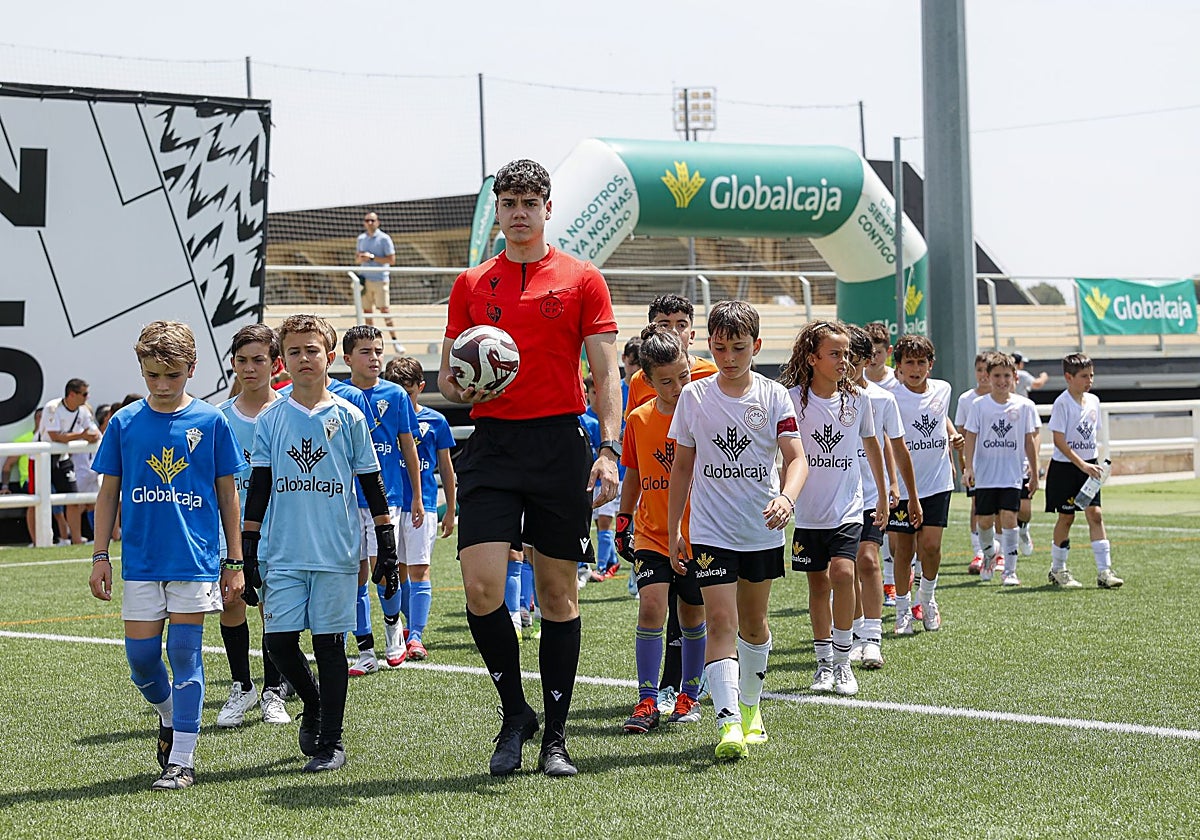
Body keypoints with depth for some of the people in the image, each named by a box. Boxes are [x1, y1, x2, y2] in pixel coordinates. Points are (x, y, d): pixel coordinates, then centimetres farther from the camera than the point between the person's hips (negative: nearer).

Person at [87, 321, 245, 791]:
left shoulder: (211, 422, -1)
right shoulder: (124, 423, 3)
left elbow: (227, 493, 5)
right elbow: (108, 492, 9)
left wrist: (235, 561, 4)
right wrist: (100, 555, 4)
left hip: (196, 559, -2)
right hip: (140, 561, 2)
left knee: (185, 655, -2)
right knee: (140, 656, 3)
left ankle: (181, 760, 4)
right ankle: (170, 718, 33)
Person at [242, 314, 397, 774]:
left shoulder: (349, 417, 3)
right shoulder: (270, 419, 6)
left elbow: (372, 485, 6)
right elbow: (258, 489, 8)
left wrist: (388, 547, 4)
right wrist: (248, 548, 4)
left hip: (336, 552, -2)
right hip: (283, 553, 2)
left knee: (329, 643, 0)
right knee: (279, 640, -3)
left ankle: (331, 741, 9)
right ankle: (312, 705, 25)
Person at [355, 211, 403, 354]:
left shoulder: (384, 238, -3)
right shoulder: (361, 239, 13)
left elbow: (391, 259, -8)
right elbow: (356, 259, 20)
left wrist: (372, 257, -15)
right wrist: (360, 258, -5)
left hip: (380, 279, -5)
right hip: (365, 279, 5)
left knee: (384, 310, -10)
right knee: (367, 311, 3)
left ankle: (395, 340, -5)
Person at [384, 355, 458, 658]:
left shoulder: (435, 421, 3)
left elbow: (445, 467, 10)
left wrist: (451, 509, 12)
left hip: (423, 504, -2)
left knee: (419, 569, -6)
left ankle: (416, 636, -7)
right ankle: (413, 626, 23)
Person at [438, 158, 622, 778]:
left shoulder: (582, 279, 5)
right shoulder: (470, 285, 12)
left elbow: (606, 371, 0)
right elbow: (446, 378, 15)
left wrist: (609, 449, -12)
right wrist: (461, 390, -9)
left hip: (560, 446, -1)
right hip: (491, 446, 1)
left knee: (558, 593, 4)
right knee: (480, 586, -12)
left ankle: (555, 736, 14)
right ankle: (514, 713, 9)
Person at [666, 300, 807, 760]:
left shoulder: (773, 396, -3)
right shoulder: (694, 396, 0)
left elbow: (796, 457, -10)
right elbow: (683, 466, 7)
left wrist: (786, 498, -31)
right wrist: (673, 529, 6)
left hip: (763, 531, 1)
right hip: (710, 529, -1)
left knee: (753, 622, 15)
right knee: (721, 620, -14)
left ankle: (750, 707, 35)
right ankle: (729, 722, -22)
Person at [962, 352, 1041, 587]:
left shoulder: (1024, 406, 1)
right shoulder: (979, 406, 0)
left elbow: (1029, 441, 6)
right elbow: (971, 437, -1)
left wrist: (1034, 473, 8)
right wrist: (968, 467, -12)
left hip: (1012, 475, -1)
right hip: (985, 474, 1)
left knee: (1008, 518, -11)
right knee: (985, 521, 5)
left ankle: (1010, 571, -3)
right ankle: (989, 554, 36)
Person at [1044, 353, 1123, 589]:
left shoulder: (1093, 401, 7)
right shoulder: (1062, 404, -13)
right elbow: (1059, 440, -17)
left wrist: (1094, 462, 10)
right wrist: (1082, 465, -21)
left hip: (1089, 466, 5)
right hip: (1065, 467, -5)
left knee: (1095, 514, -4)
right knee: (1066, 517, 3)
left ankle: (1104, 571, -7)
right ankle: (1057, 569, 18)